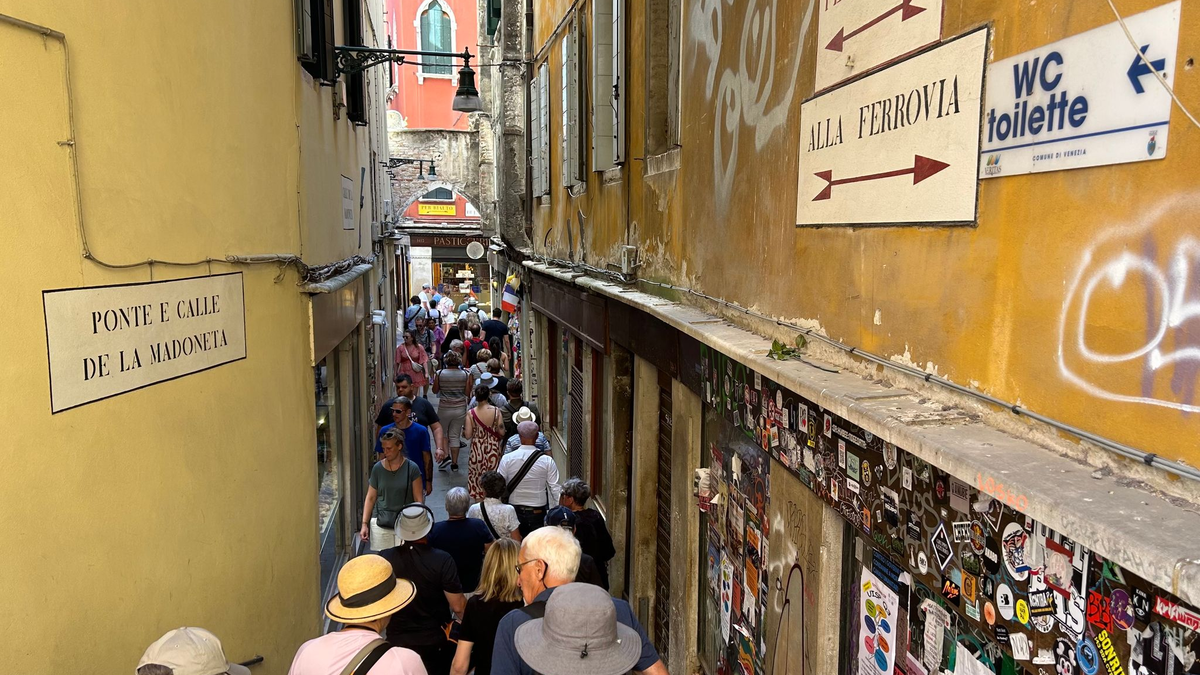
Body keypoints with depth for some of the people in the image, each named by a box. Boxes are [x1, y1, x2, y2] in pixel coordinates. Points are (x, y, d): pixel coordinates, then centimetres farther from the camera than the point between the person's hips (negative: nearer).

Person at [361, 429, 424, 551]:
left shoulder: (411, 468, -4)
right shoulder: (378, 468, 2)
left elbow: (418, 499, -1)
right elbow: (371, 498, 8)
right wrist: (364, 524, 4)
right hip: (381, 524, 2)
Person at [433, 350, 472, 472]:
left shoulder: (439, 374, -8)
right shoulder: (466, 374, -6)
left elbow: (435, 391, 0)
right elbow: (467, 392, -3)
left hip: (444, 408, -1)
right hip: (460, 408, 1)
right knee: (455, 435, 10)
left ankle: (445, 455, 3)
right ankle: (454, 462, 11)